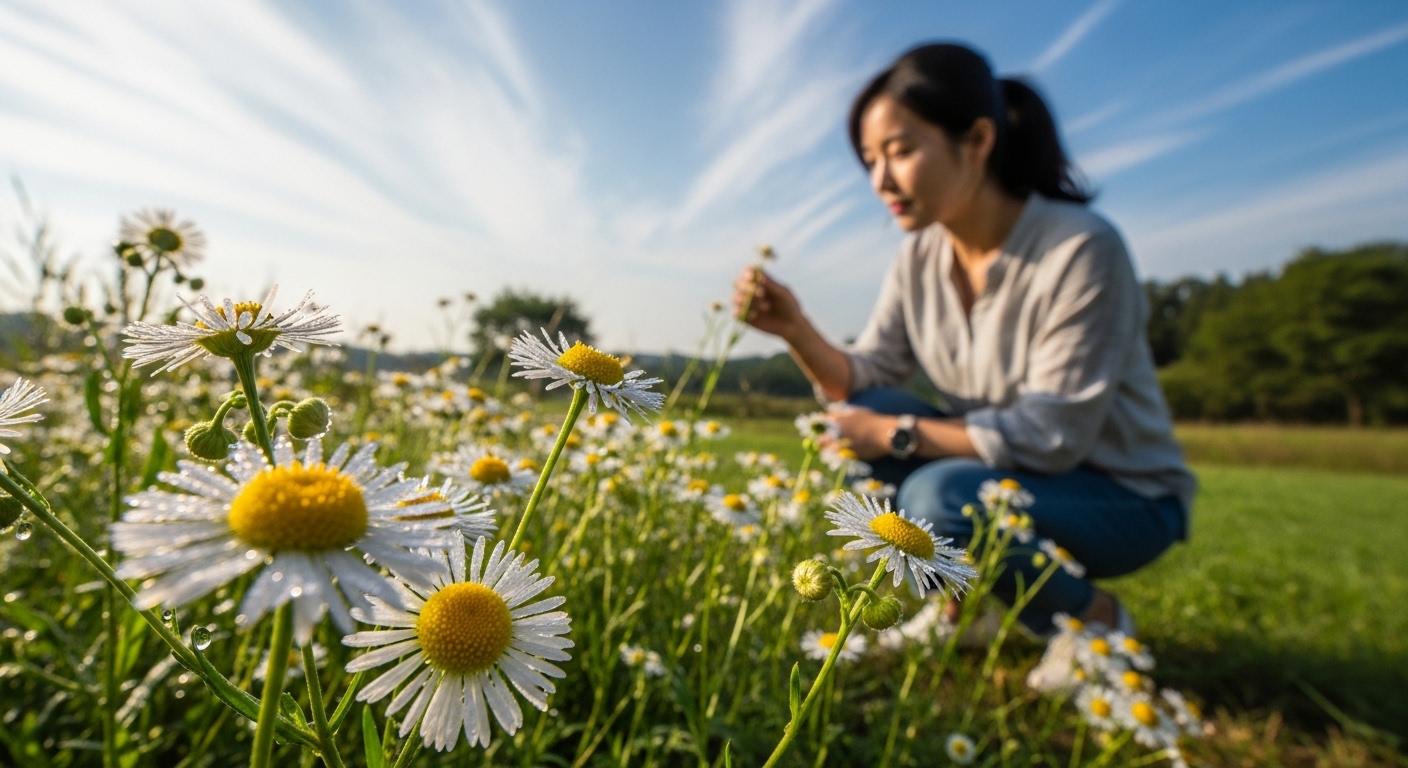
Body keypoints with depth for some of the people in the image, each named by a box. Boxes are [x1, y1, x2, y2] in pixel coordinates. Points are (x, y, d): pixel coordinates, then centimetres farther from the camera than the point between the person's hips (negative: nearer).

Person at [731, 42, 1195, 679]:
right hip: (1005, 474, 6)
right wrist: (796, 330, -25)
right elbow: (863, 383, -7)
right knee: (857, 416, -17)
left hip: (1125, 498, -5)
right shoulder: (920, 254, -7)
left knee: (940, 500, -32)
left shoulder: (1081, 249, -26)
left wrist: (897, 433, -26)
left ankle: (1095, 618, -1)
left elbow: (1052, 433, -27)